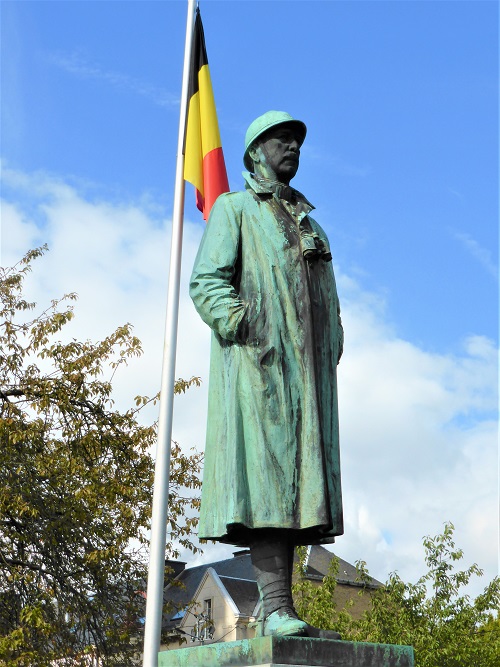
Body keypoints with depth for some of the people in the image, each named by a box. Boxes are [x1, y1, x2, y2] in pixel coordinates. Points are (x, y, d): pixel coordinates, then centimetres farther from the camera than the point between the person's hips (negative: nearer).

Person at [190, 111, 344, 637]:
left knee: (300, 471, -1)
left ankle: (275, 604, 1)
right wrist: (244, 329, -16)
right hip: (258, 361, -6)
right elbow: (205, 281, -2)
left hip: (307, 367, 6)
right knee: (264, 466, -16)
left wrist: (332, 352, 9)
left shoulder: (310, 223, 29)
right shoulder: (233, 208, 12)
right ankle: (275, 606, -19)